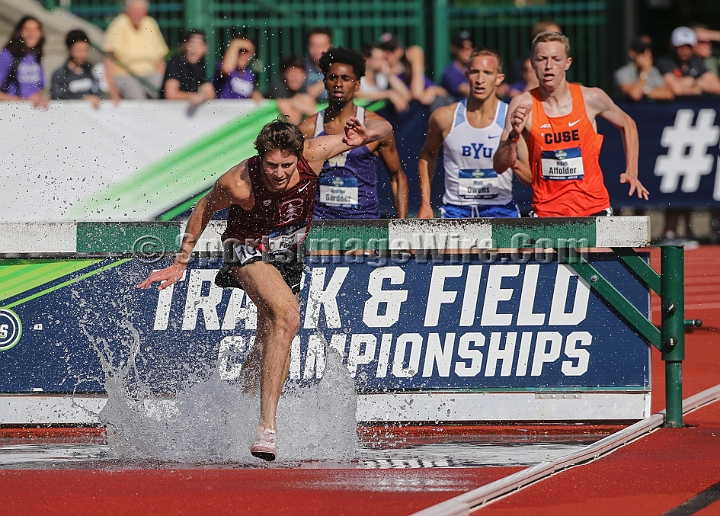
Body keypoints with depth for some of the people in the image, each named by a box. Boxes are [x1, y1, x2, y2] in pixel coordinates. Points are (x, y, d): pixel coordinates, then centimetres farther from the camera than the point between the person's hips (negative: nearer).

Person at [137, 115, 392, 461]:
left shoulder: (313, 154, -25)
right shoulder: (238, 184, -30)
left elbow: (383, 127, -17)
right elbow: (204, 209, -8)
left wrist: (364, 135, -40)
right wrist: (181, 262, -1)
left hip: (288, 254, 5)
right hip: (249, 249, -5)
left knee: (272, 345, 15)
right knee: (287, 316, -31)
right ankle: (267, 427, -37)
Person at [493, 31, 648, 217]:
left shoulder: (591, 99, -3)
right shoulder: (523, 105, -7)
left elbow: (627, 124, 17)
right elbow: (499, 166, -9)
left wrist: (631, 173, 8)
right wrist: (514, 136, -26)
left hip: (594, 208, 1)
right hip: (546, 211, -1)